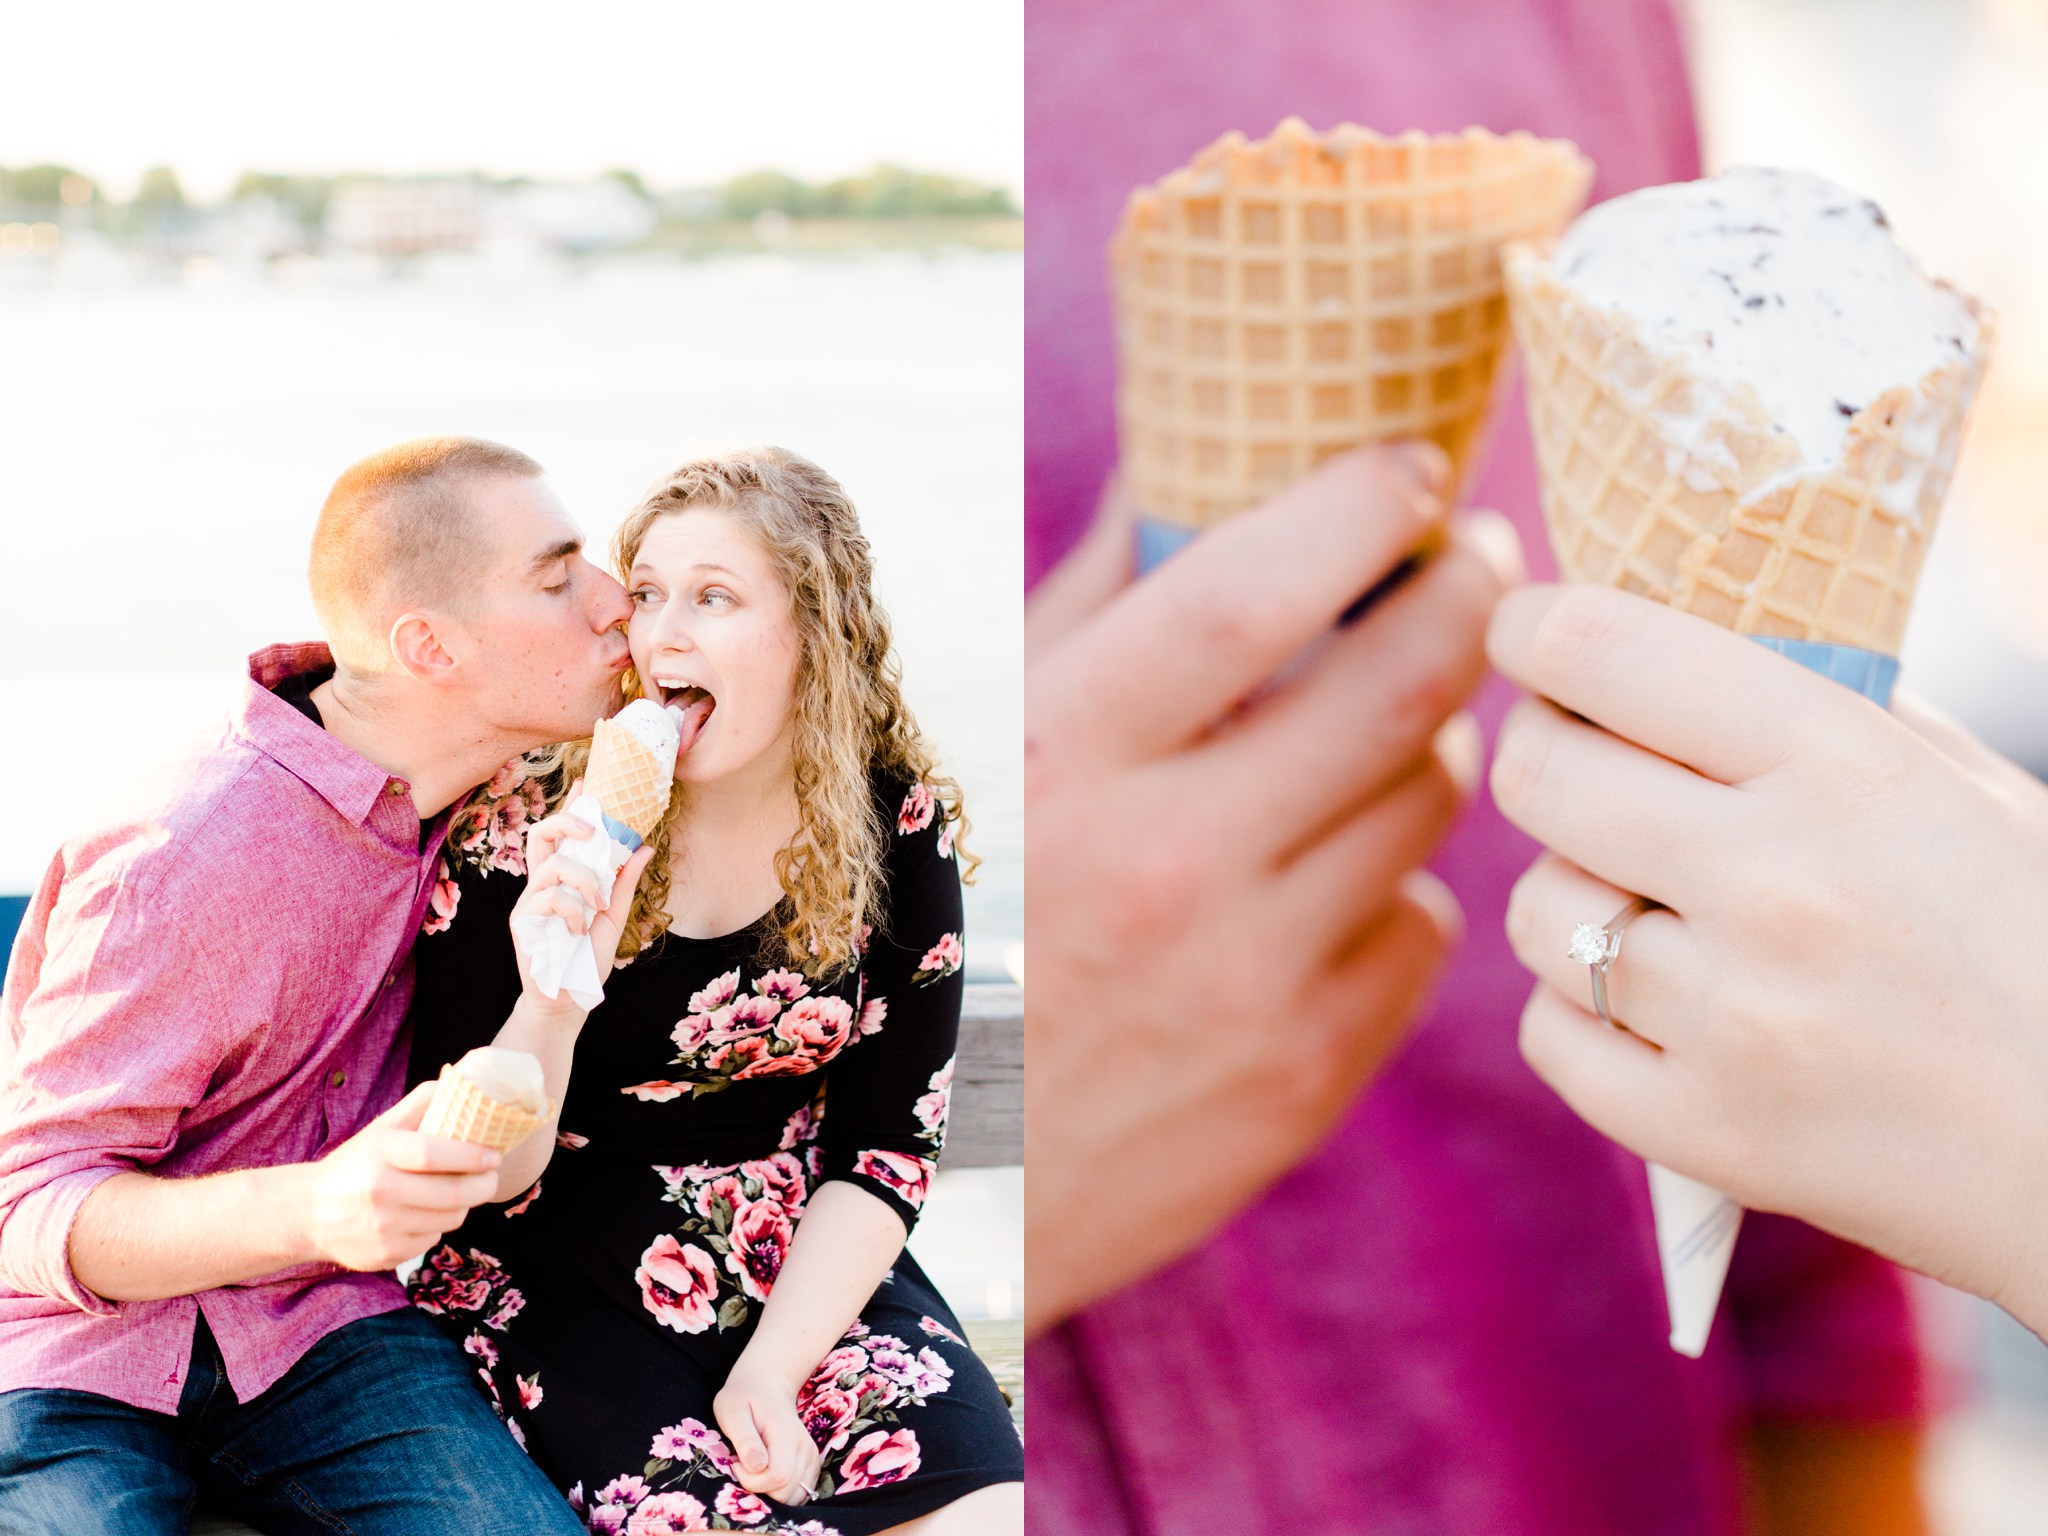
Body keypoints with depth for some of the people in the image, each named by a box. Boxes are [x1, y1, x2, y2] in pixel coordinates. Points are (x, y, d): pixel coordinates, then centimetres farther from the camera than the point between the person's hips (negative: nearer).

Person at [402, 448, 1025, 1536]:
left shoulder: (899, 825, -4)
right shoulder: (524, 831, -12)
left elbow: (890, 1145, -1)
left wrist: (773, 1367, -13)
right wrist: (552, 1006, -29)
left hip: (815, 1271, 3)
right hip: (564, 1279, -2)